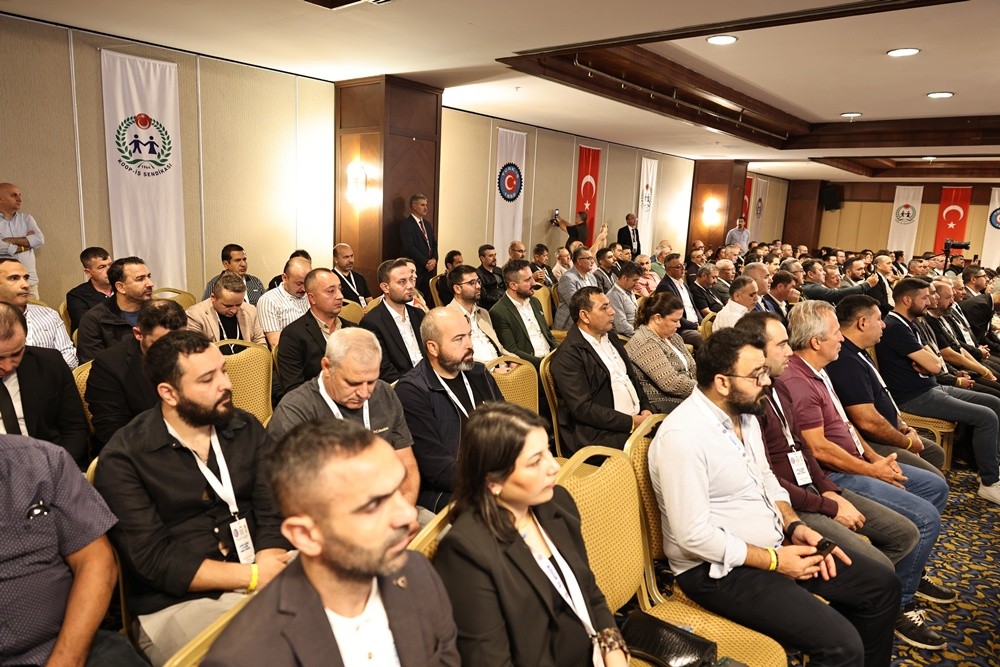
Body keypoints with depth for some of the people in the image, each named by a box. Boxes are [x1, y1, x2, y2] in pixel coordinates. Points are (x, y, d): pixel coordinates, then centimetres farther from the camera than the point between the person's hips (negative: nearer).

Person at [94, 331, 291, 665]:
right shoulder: (123, 459, -7)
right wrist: (252, 575, -17)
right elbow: (152, 559, -12)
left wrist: (267, 567, -22)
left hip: (259, 582, 5)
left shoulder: (246, 429, 5)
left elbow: (274, 513, -2)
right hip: (174, 606, -4)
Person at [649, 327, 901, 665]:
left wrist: (795, 527, -2)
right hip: (719, 568, -9)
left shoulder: (744, 413, 4)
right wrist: (773, 560, -17)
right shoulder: (681, 435, -26)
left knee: (882, 585, 10)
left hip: (774, 545, 9)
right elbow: (694, 535, -26)